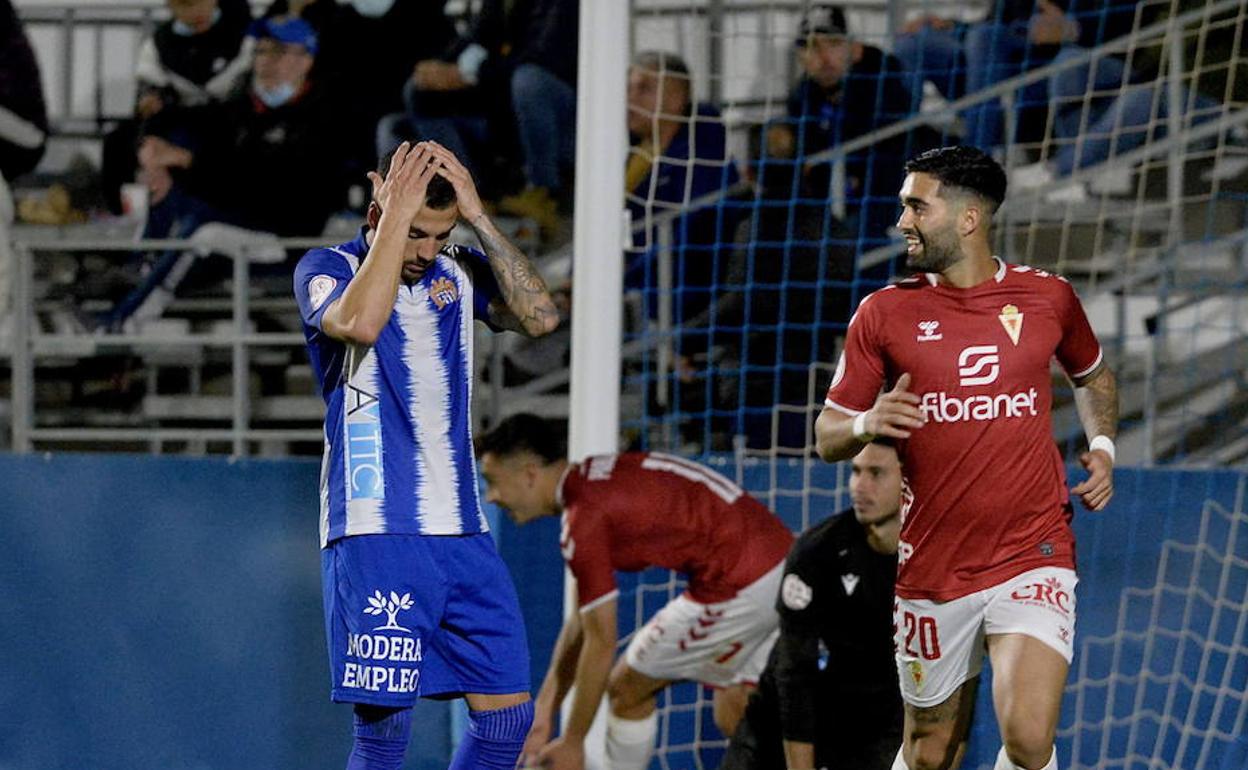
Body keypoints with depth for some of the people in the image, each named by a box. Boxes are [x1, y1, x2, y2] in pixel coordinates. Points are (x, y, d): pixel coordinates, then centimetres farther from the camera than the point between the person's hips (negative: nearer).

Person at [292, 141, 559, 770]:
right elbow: (360, 321, -25)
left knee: (506, 716, 3)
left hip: (462, 533, 6)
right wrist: (397, 216, -18)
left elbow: (540, 317, -4)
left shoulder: (458, 271, 12)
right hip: (375, 534, -6)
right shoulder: (328, 269, -3)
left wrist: (478, 218, -7)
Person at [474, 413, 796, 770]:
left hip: (741, 588, -9)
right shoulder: (591, 479, 16)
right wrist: (545, 708, 22)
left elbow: (600, 645, -9)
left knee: (627, 690, 6)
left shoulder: (584, 522, -13)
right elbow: (583, 618, 22)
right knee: (733, 718, 18)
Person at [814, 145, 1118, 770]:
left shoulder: (1047, 296, 3)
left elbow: (1093, 376, 24)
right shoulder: (884, 313, 1)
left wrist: (1102, 447, 6)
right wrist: (866, 424, -17)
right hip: (930, 570, 1)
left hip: (1033, 556, -1)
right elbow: (827, 436, 5)